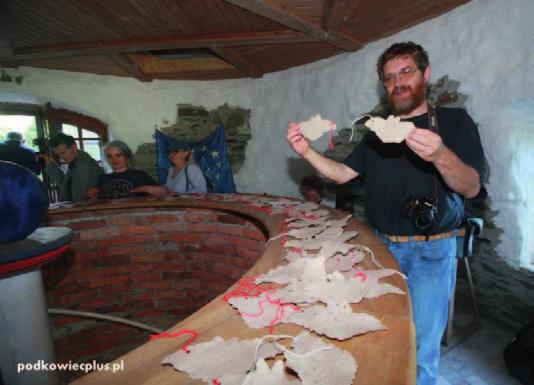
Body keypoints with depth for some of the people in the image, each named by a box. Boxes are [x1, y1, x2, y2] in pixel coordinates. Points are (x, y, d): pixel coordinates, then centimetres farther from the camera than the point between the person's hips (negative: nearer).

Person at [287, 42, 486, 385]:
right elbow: (343, 173, 6)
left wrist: (441, 156, -31)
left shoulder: (454, 121, -1)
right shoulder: (378, 131, 11)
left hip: (430, 252, -3)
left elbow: (472, 187, -10)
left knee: (421, 352, 1)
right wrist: (307, 152, -10)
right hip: (379, 245, 4)